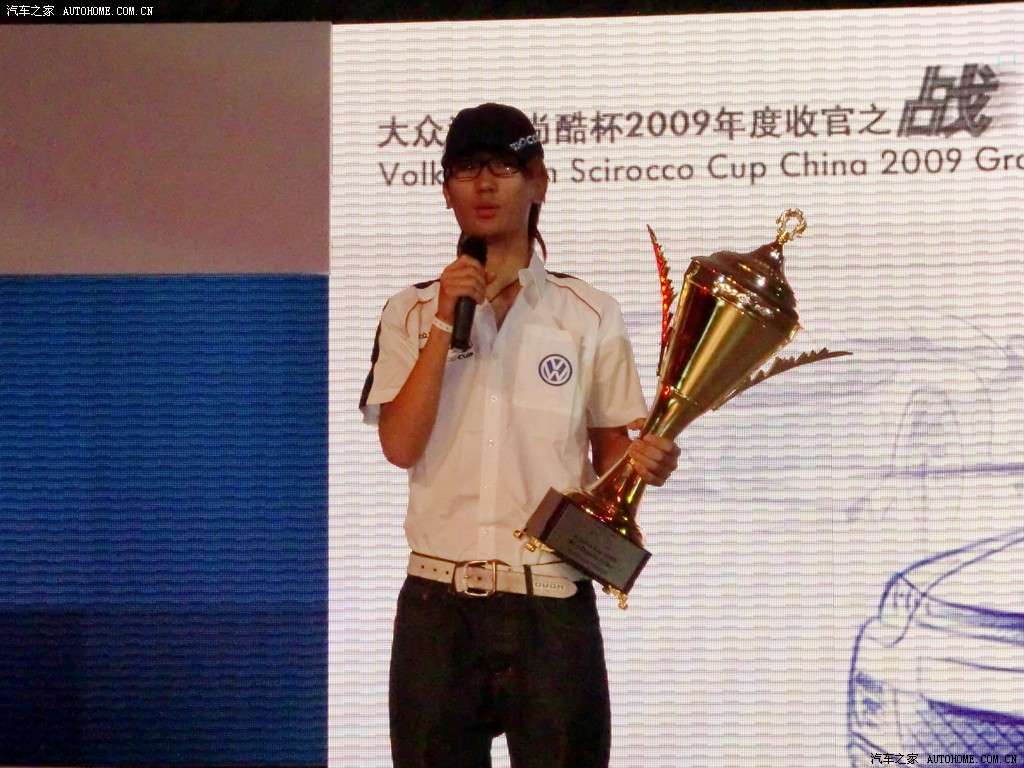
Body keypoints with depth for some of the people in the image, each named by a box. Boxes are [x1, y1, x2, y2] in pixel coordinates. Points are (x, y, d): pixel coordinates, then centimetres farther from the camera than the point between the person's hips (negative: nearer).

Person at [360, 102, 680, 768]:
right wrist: (446, 324, -11)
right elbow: (401, 445, -6)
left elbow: (608, 451, 11)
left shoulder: (590, 316, 6)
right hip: (439, 608, 1)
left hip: (552, 607, -1)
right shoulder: (411, 314, 8)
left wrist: (643, 460, -12)